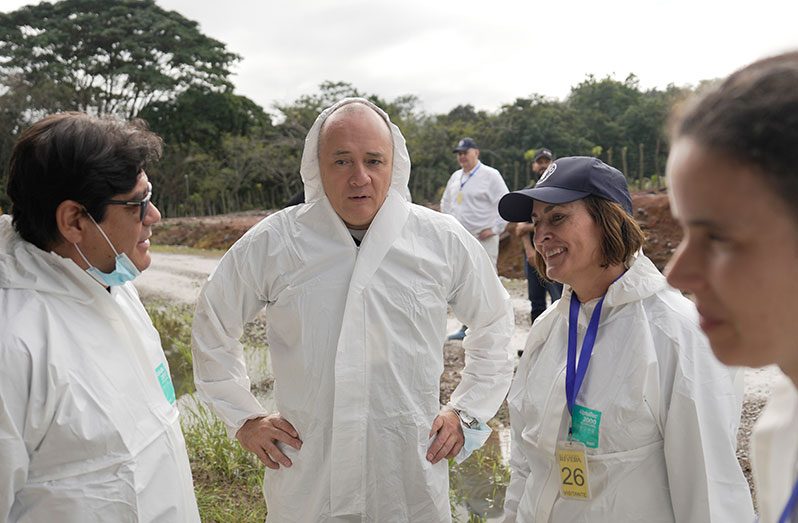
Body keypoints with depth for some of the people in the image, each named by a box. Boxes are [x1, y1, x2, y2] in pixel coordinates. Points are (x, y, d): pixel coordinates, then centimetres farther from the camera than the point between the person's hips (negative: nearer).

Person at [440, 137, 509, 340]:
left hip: (483, 239, -7)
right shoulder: (456, 177, 15)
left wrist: (494, 229, -11)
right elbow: (445, 202, 28)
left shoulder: (490, 175, -6)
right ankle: (466, 327, 25)